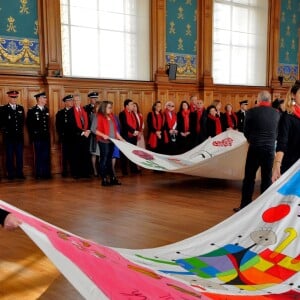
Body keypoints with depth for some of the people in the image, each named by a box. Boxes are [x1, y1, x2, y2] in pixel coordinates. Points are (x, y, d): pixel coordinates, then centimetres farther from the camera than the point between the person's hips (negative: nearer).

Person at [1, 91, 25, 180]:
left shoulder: (21, 108, 11)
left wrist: (21, 130, 8)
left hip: (19, 136, 3)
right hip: (9, 136, -3)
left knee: (19, 155, 4)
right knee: (10, 156, 2)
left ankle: (19, 173, 11)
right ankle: (11, 174, 8)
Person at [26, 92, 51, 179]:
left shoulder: (46, 110, 12)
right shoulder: (32, 111, -2)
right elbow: (29, 124, -3)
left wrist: (48, 132, 11)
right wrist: (32, 135, -4)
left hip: (46, 137, 4)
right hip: (37, 137, -4)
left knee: (46, 156, 5)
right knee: (38, 156, 1)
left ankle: (47, 173, 11)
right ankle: (39, 174, 7)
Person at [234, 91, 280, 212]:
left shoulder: (251, 112, -8)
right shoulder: (277, 113, 1)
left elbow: (246, 131, 1)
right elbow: (277, 132, 9)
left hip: (255, 148, -2)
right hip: (270, 149, 2)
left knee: (249, 178, 6)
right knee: (267, 178, 9)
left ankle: (245, 205, 9)